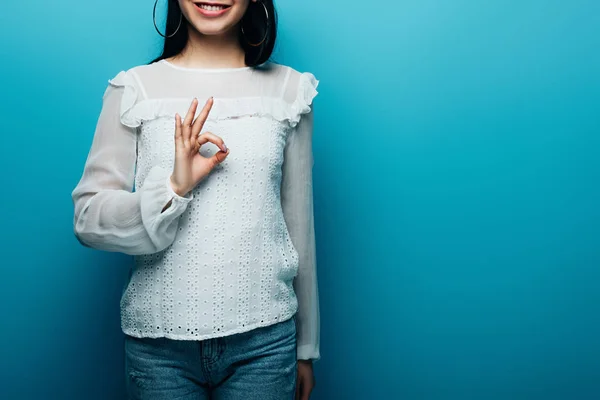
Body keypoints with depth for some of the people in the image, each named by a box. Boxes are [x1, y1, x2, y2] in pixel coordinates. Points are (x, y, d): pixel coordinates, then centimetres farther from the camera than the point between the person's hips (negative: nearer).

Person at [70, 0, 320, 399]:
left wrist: (306, 347, 11)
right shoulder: (134, 89, 0)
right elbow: (88, 219, -3)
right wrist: (173, 187, -21)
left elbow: (299, 224, 6)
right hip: (158, 341, 0)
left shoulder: (288, 89, 3)